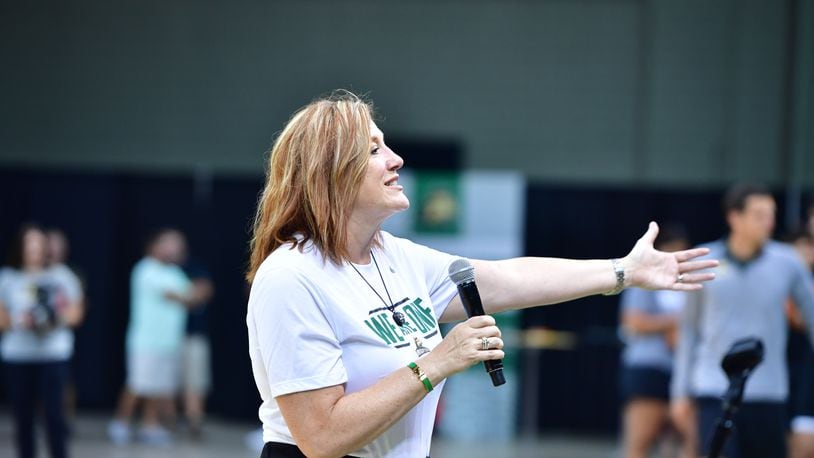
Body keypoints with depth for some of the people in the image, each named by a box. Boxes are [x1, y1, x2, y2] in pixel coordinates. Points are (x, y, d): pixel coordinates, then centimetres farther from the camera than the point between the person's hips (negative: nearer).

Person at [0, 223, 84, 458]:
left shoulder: (61, 276, 6)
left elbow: (76, 313, 8)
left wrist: (59, 317, -13)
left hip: (54, 354, -1)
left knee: (55, 415, -9)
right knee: (23, 418, 2)